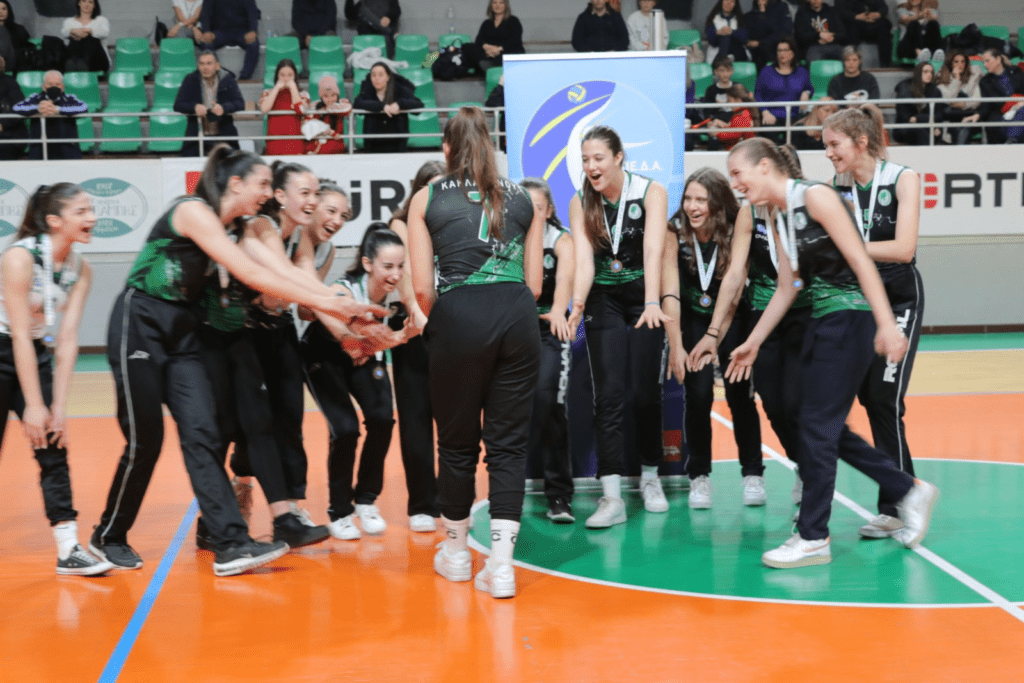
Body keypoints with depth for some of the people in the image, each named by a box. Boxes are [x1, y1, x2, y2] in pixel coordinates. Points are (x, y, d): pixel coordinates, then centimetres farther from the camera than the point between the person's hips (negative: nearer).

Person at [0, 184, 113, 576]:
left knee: (54, 447, -3)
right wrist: (34, 405, -23)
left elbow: (68, 338, -7)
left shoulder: (80, 269, -5)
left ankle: (69, 550, -3)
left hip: (35, 355, 6)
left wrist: (58, 405, -12)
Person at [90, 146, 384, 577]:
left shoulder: (235, 228, 9)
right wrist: (324, 302, -26)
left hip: (181, 331, 7)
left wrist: (338, 310, -10)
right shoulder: (193, 211, -16)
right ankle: (108, 538, 18)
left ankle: (231, 545, -10)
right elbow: (251, 274, -25)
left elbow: (281, 275, 2)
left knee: (201, 434, -5)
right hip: (139, 325, -7)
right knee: (144, 441, -2)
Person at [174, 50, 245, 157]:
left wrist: (223, 108, -26)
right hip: (195, 136, 0)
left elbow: (240, 103, -5)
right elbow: (178, 105, -2)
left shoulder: (228, 80, 4)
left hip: (223, 136, 0)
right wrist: (195, 107, -24)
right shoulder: (190, 80, 4)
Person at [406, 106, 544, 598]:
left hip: (459, 316, -2)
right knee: (508, 442, 6)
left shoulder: (426, 199, 10)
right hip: (517, 315, 2)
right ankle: (501, 564, 2)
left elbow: (423, 288, 2)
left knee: (457, 440, 12)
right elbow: (534, 284, 11)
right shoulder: (523, 198, 16)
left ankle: (455, 552, 28)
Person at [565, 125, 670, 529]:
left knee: (646, 392, 3)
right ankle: (612, 497, -11)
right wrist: (577, 303, -34)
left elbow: (653, 251, -24)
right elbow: (584, 258, -16)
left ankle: (650, 478, 24)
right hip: (604, 301, 1)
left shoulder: (651, 192, -11)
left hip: (644, 299, -1)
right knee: (609, 394, -9)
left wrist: (652, 303, -38)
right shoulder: (580, 203, -5)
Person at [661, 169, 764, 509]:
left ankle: (753, 475, 7)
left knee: (739, 395, -7)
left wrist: (713, 337, -32)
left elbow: (732, 293, -23)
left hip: (731, 319, 0)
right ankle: (699, 478, 2)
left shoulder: (736, 232, -22)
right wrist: (676, 347, -29)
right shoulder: (675, 232, -20)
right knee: (698, 395, -10)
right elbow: (670, 292, -23)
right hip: (691, 318, 1)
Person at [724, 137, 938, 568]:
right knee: (826, 429, 10)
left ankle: (812, 539, 2)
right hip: (821, 322, 9)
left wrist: (886, 324, -22)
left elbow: (860, 261, -16)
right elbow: (787, 289, 19)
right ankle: (909, 492, 26)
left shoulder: (815, 196, -12)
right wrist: (753, 342, 22)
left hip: (850, 318, -9)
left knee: (817, 427, -7)